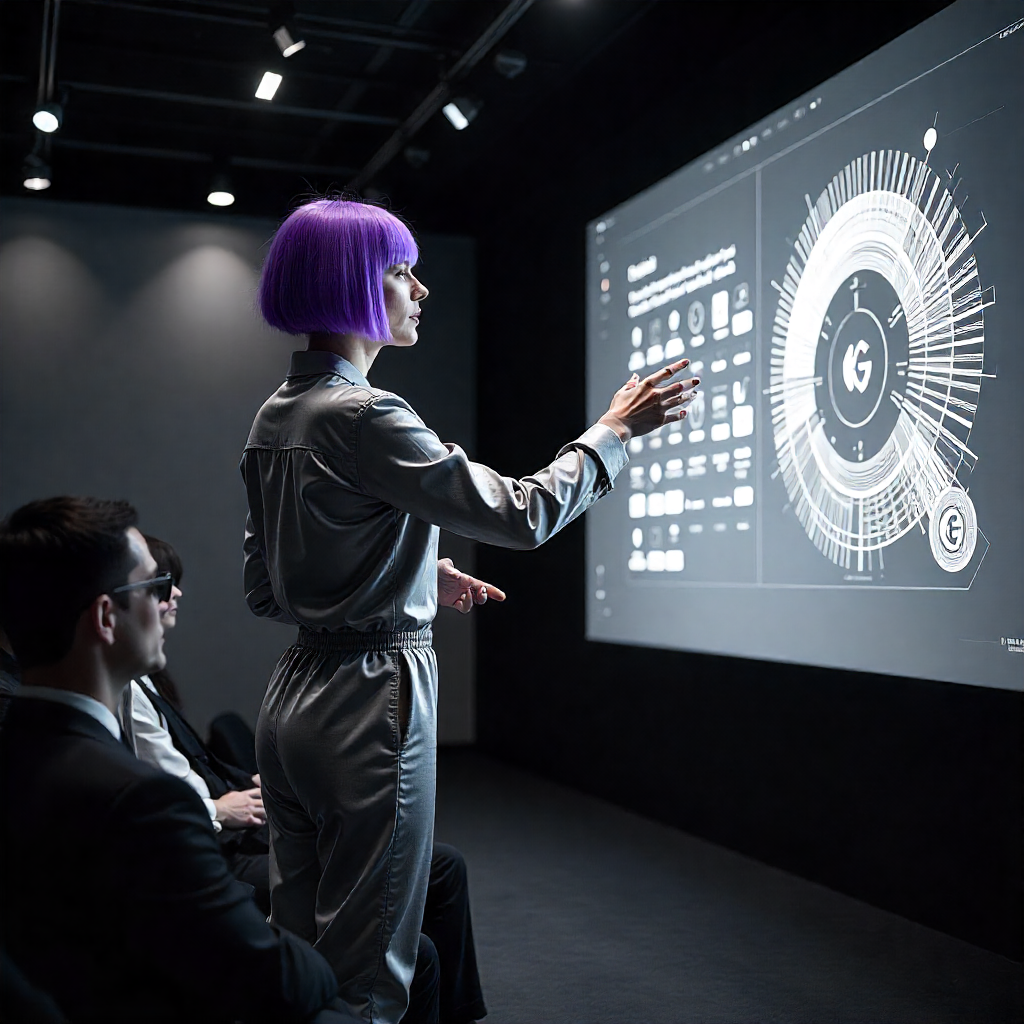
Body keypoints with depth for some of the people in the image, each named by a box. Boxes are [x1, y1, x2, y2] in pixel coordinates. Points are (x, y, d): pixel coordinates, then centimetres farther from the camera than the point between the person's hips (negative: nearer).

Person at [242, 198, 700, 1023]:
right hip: (372, 701, -9)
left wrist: (419, 581, 16)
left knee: (298, 948, 17)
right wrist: (615, 429, -2)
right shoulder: (363, 416, -18)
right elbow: (522, 514, -16)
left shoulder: (275, 415, 10)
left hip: (293, 698, 9)